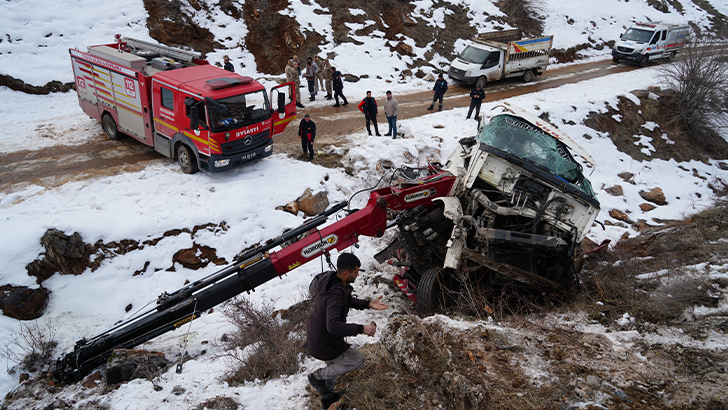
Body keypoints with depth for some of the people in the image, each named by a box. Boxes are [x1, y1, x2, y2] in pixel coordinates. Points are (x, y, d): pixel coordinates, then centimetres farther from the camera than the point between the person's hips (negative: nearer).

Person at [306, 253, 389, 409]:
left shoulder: (331, 278, -6)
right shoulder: (335, 293, -34)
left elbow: (347, 300, 11)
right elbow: (333, 326, -43)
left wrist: (368, 304, -2)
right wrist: (361, 329, -37)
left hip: (314, 338, 9)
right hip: (323, 346, -9)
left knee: (335, 364, 33)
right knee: (358, 359, 8)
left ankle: (327, 396, 55)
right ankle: (318, 376, 11)